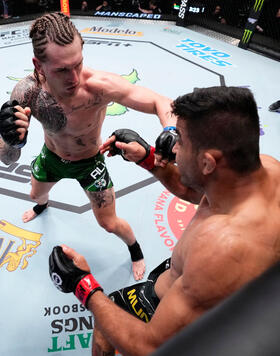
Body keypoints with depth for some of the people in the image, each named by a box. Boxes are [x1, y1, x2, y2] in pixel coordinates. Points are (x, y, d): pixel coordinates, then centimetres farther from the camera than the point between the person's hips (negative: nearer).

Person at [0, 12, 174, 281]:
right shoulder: (26, 93, -31)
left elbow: (161, 103, -34)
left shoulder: (100, 86, -40)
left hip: (88, 162, -3)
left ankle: (135, 250, 44)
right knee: (36, 195, 33)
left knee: (110, 224, 7)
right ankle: (42, 205, 75)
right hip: (50, 157, 3)